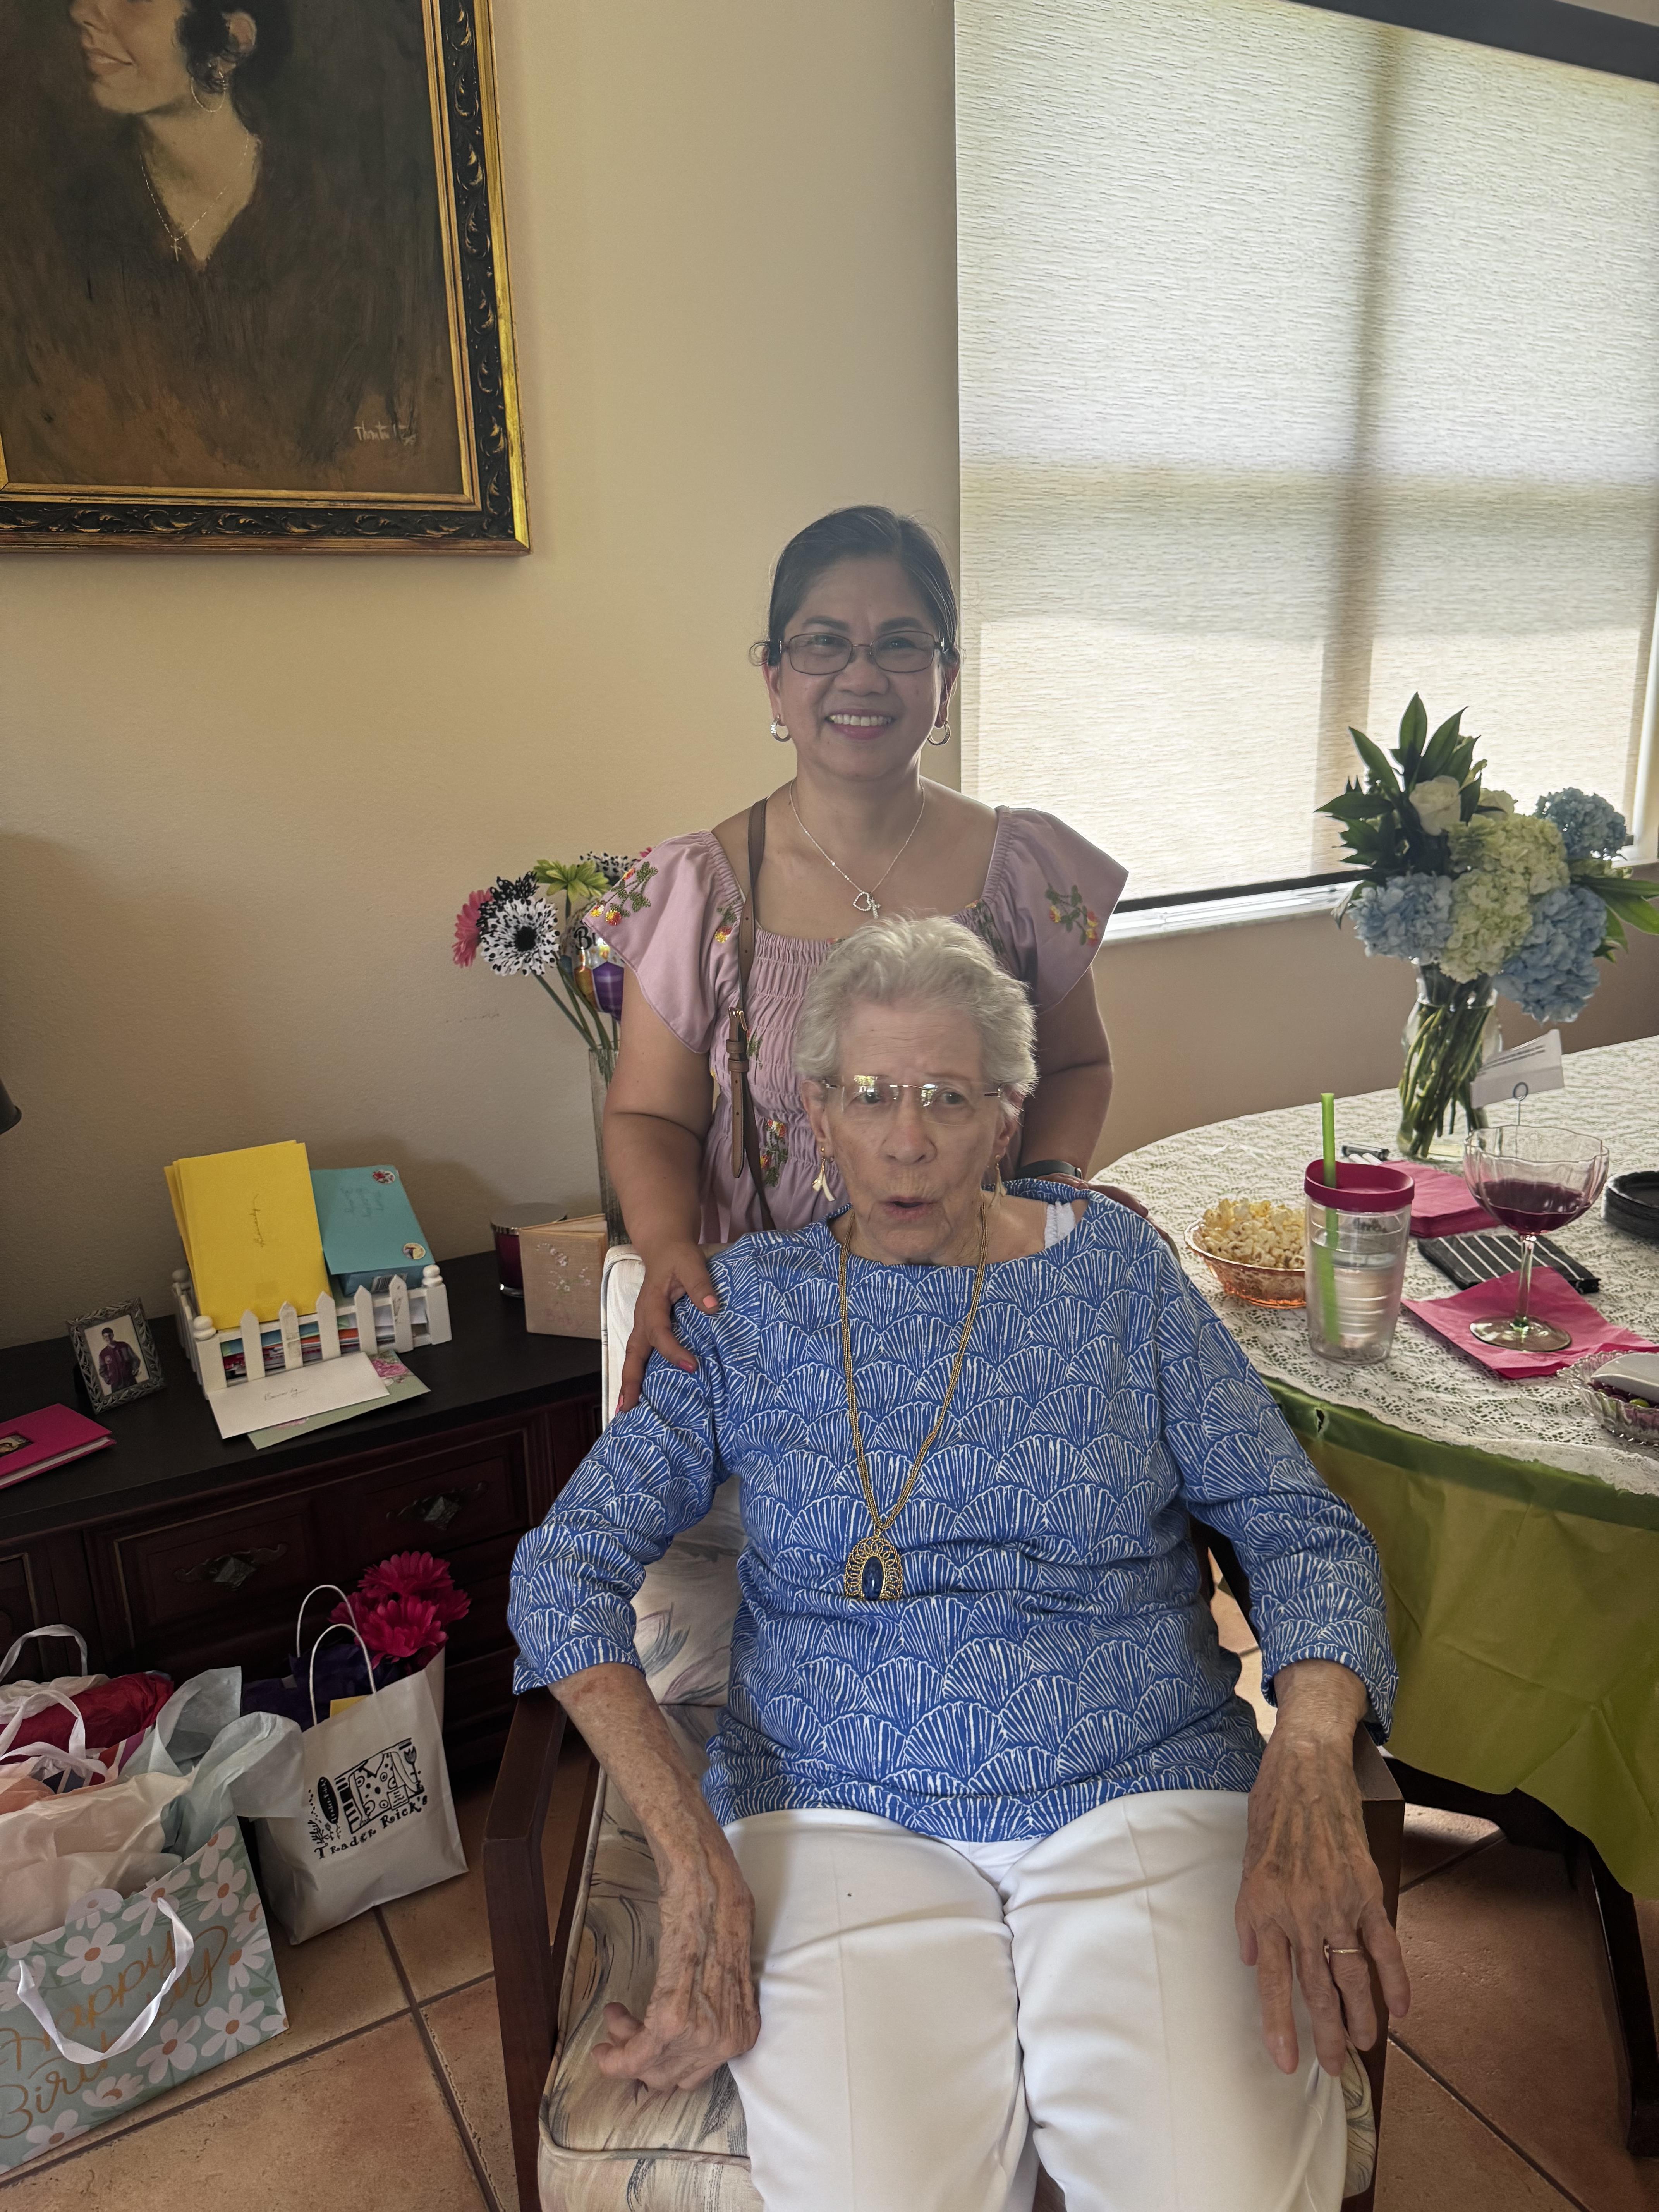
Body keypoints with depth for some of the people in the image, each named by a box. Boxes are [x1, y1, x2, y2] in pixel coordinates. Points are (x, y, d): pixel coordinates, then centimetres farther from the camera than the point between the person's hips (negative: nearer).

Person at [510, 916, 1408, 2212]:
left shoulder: (1115, 1268, 5)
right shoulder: (749, 1305, 4)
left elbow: (1298, 1527, 4)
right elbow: (567, 1571, 0)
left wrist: (1312, 1759, -17)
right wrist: (692, 1852, -12)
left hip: (1142, 1787, 1)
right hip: (842, 1812, 0)